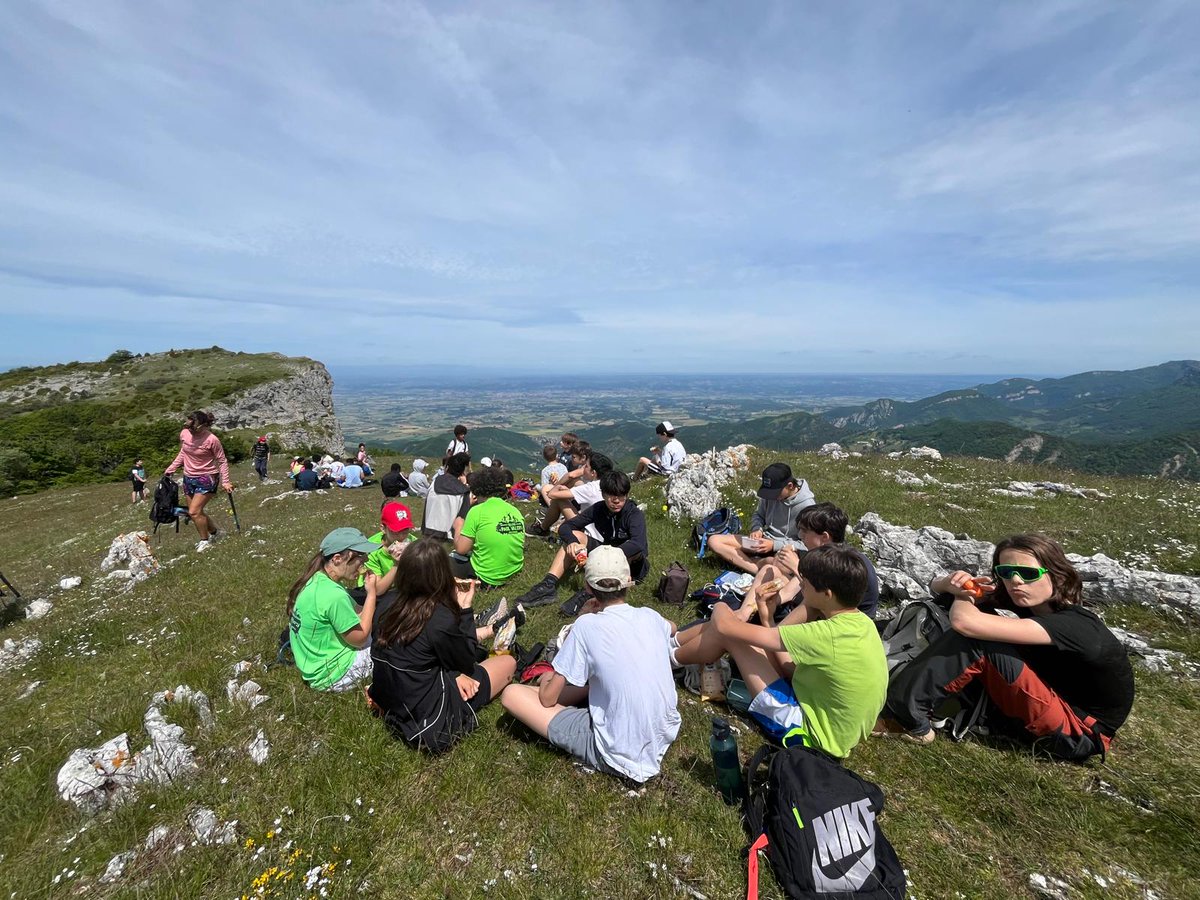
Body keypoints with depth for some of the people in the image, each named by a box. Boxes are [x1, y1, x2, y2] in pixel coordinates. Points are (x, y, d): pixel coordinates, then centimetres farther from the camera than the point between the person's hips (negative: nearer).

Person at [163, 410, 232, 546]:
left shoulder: (211, 440, -20)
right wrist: (171, 469, 13)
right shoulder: (184, 434, -4)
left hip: (206, 479, -7)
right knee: (197, 513, 12)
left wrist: (225, 482, -15)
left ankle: (204, 540, 5)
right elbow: (182, 454, 15)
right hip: (188, 478, 7)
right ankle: (214, 532, 31)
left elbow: (222, 461, -12)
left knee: (194, 512, -13)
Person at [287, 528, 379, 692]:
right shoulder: (334, 595, -32)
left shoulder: (315, 580, -3)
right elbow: (359, 639, -18)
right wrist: (371, 593, -15)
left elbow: (354, 613, 4)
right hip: (329, 674, -9)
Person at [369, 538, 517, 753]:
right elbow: (465, 664, -9)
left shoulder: (396, 607, -8)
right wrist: (465, 608, -8)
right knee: (508, 662, 8)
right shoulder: (440, 618, -28)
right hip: (427, 718, -7)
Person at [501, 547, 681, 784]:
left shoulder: (587, 626, -19)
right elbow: (670, 628, 24)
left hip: (619, 757, -6)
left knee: (511, 694, -5)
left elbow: (547, 698, -8)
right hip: (665, 736, 6)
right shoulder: (650, 616, -4)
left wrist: (547, 682, 15)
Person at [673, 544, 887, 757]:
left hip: (811, 731, -8)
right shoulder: (859, 621, -6)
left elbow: (727, 627, -26)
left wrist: (720, 610, -5)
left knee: (727, 633, -10)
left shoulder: (829, 635, -33)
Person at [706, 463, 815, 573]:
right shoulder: (770, 493, -6)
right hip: (766, 540, 6)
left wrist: (774, 545, -23)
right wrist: (757, 529, -11)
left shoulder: (806, 505, -20)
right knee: (714, 541, -11)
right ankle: (758, 569, -23)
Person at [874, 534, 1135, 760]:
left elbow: (965, 622, -42)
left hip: (1079, 734, -8)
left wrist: (963, 595, -19)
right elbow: (936, 586, -1)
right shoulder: (1032, 601, -6)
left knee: (976, 643, -28)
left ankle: (906, 716, -19)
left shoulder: (1075, 624, -28)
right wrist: (950, 583, -25)